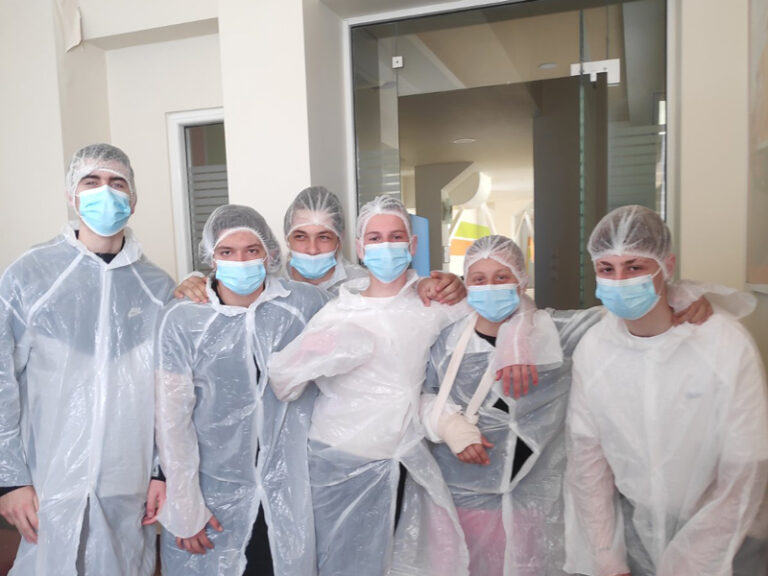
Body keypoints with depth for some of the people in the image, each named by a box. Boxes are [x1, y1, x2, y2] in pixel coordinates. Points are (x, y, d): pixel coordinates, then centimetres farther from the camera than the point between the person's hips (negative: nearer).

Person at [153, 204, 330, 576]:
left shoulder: (307, 304, -9)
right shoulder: (181, 319, -12)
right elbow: (172, 420, -8)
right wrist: (185, 508, -5)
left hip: (291, 493, 1)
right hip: (215, 495, -1)